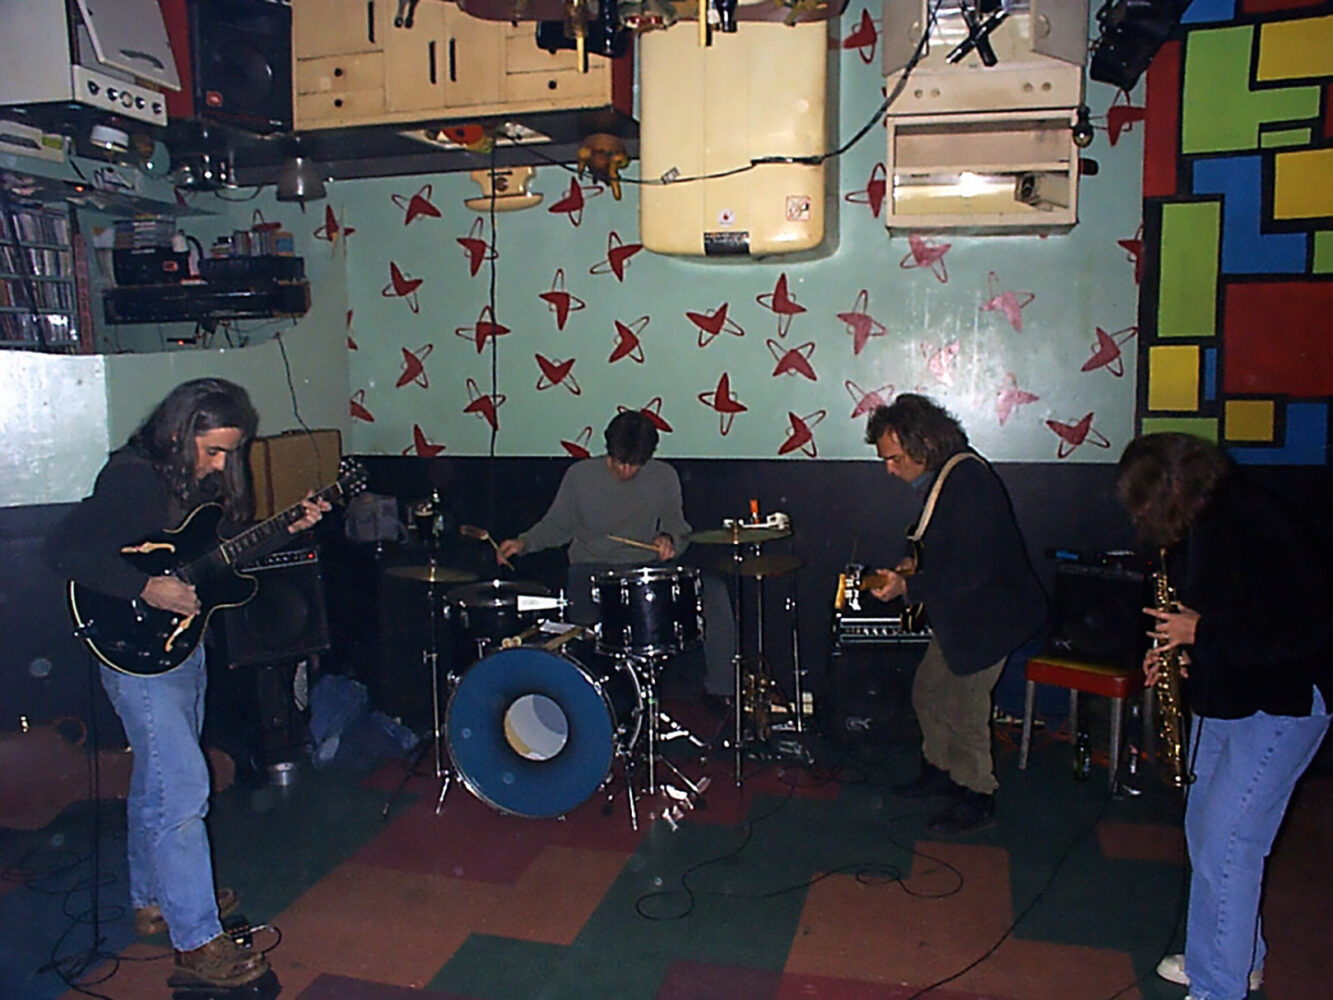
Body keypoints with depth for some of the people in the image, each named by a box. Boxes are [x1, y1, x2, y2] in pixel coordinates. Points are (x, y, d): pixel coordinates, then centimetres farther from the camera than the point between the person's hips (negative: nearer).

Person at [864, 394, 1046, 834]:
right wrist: (915, 562, 4)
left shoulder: (968, 482, -26)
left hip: (989, 616, -10)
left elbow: (971, 570, -29)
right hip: (957, 615, 10)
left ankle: (977, 798, 19)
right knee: (927, 691, 17)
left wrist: (908, 587, -28)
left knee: (963, 708, 0)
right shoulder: (940, 478, 5)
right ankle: (941, 769, 36)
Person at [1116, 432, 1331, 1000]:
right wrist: (1175, 646, 2)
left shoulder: (1253, 528, -25)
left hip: (1279, 707, -9)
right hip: (1219, 699, 9)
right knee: (1205, 831, 17)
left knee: (1224, 843, -6)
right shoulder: (1192, 530, 3)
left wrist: (1202, 632, -22)